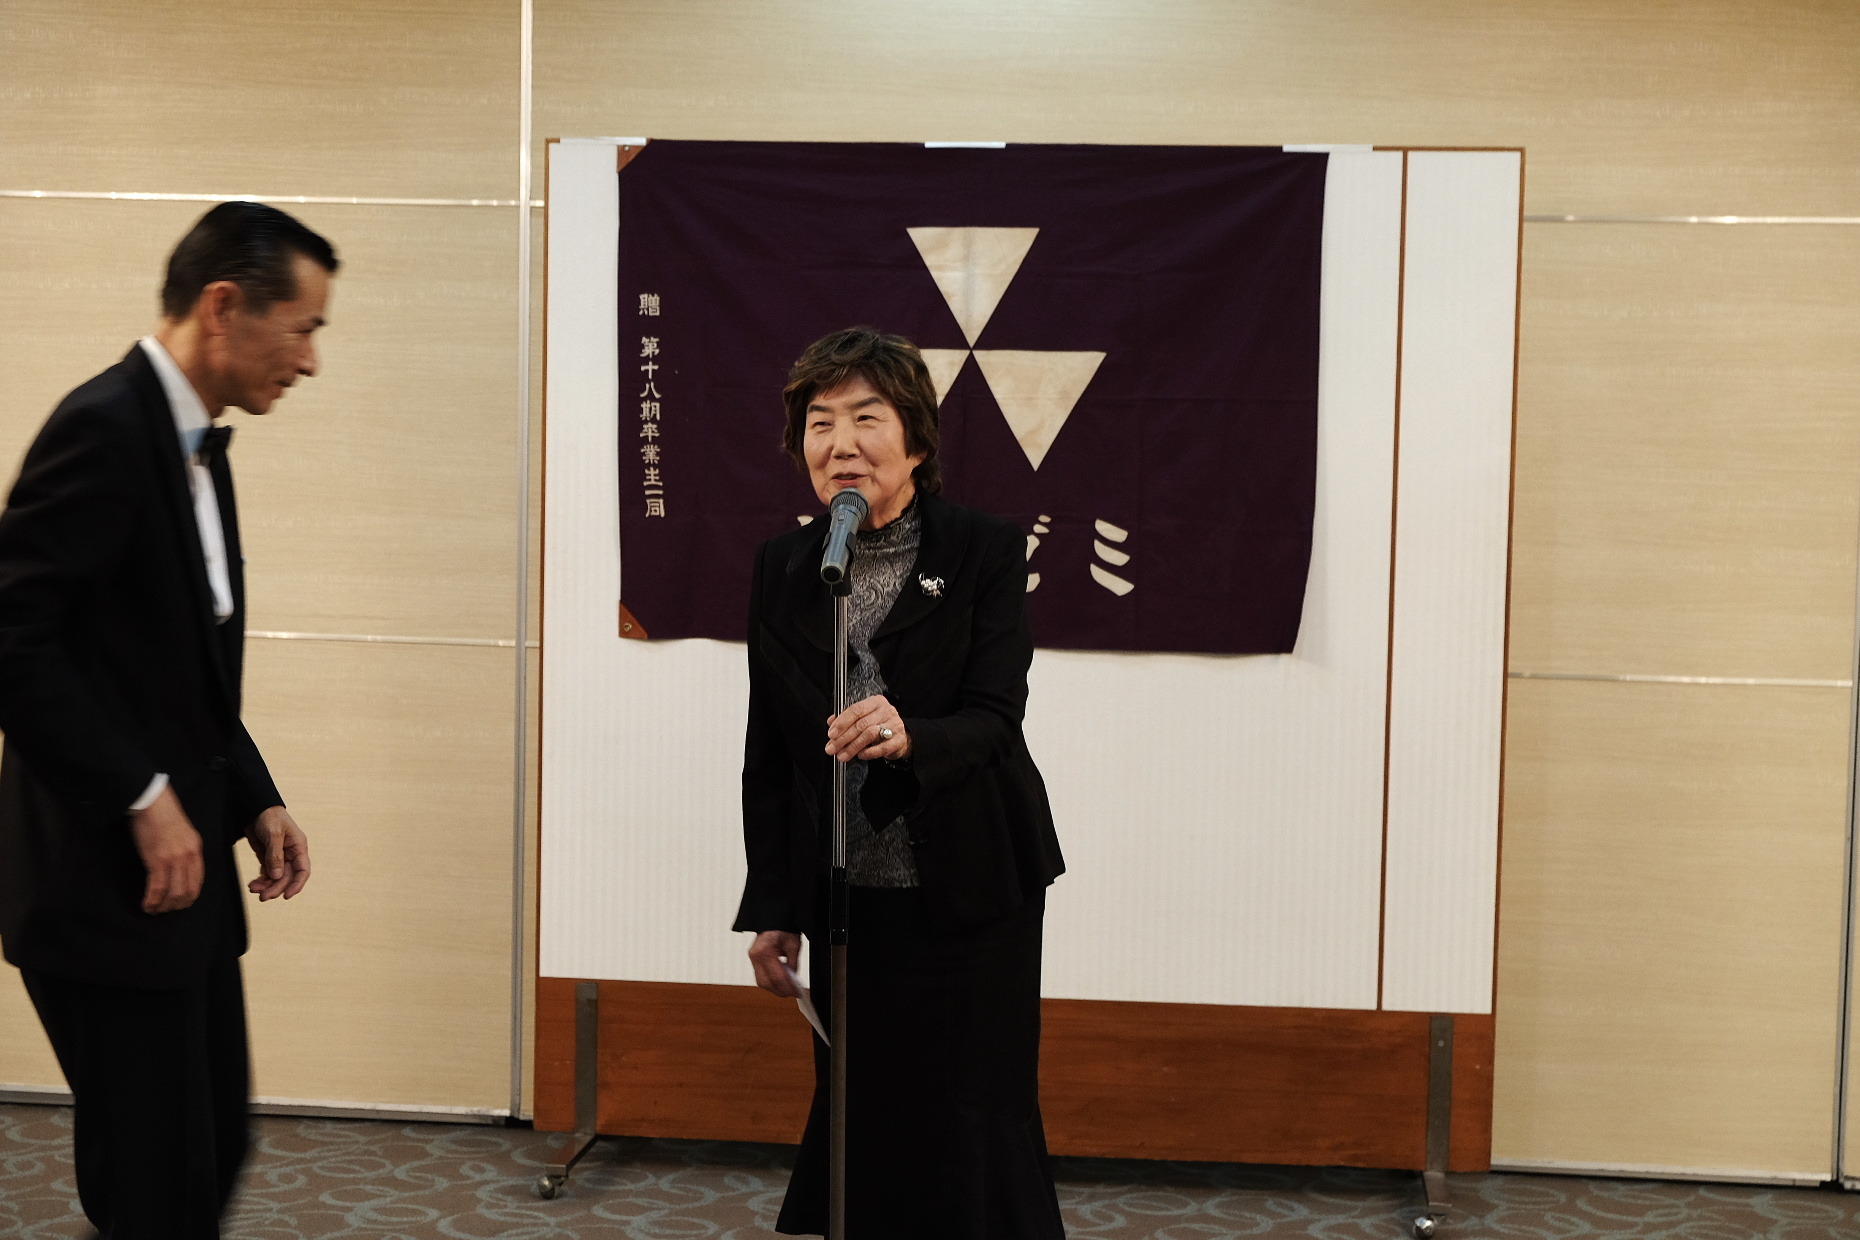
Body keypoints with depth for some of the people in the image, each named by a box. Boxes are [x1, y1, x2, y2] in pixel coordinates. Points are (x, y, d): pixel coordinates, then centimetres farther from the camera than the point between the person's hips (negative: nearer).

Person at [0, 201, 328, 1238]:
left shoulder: (196, 445, 14)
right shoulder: (105, 427, -16)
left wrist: (254, 799, 9)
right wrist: (141, 799, -19)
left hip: (186, 873, 9)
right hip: (106, 883, -9)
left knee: (213, 1152, 15)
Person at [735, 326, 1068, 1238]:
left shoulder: (986, 553, -7)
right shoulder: (784, 567, 3)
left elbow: (995, 718, -15)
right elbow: (768, 752, 6)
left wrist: (909, 738, -37)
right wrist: (770, 911, 4)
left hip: (972, 893, -3)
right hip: (847, 895, 3)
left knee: (974, 1121, 3)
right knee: (861, 1117, 9)